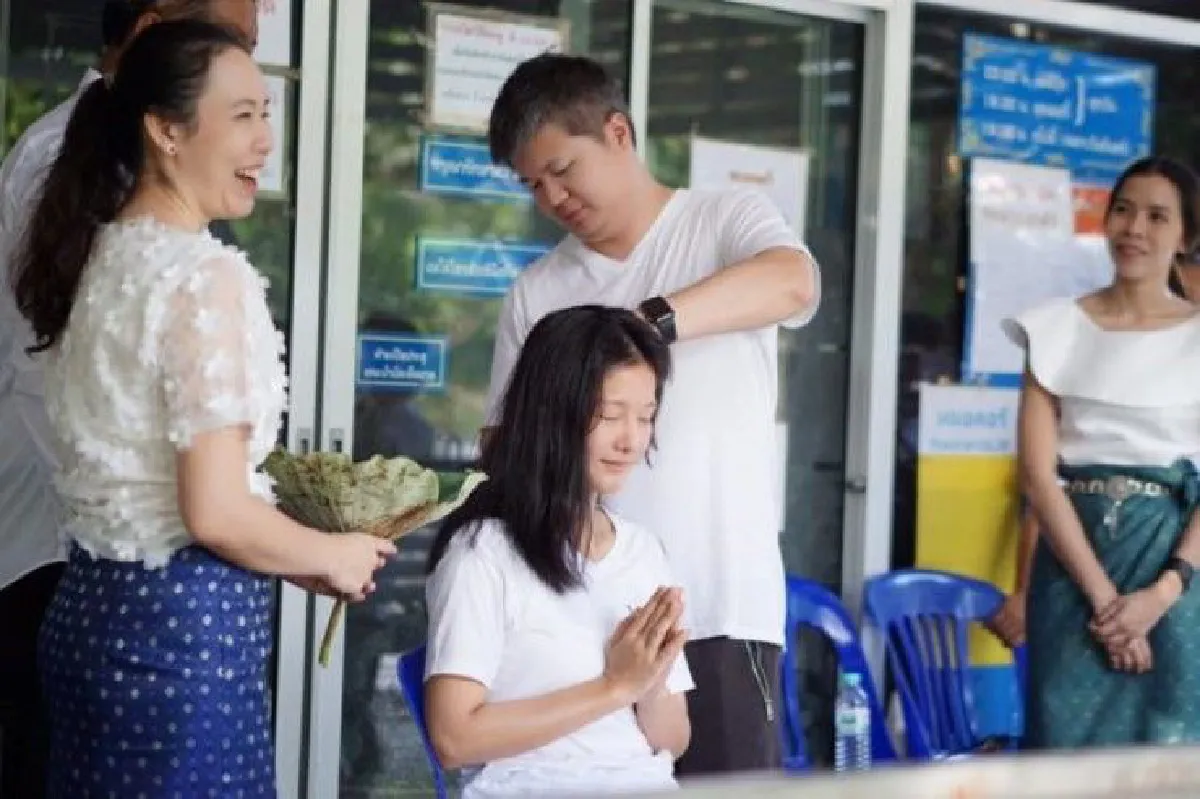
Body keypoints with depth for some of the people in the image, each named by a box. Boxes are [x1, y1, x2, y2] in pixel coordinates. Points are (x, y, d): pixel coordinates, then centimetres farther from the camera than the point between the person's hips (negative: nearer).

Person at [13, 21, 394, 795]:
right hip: (183, 622, -9)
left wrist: (298, 551, 19)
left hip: (93, 604, 9)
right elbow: (216, 514, -20)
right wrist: (333, 556, -3)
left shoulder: (99, 257, 9)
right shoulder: (205, 276, -18)